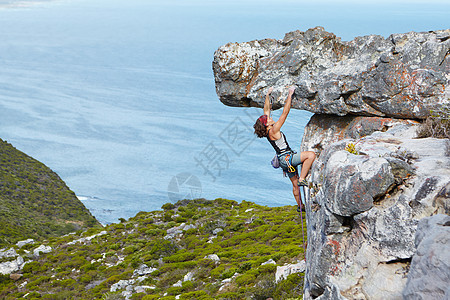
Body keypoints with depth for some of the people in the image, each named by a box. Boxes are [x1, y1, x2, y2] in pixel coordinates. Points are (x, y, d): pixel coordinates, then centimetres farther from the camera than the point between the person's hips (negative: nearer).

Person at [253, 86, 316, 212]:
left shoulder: (267, 129, 4)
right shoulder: (273, 131, -20)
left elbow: (267, 110, 15)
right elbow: (284, 113, -21)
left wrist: (268, 95, 20)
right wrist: (290, 95, -18)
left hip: (285, 159, 10)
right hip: (286, 158, -10)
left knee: (295, 184, 18)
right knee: (311, 154, -18)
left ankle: (300, 206, 28)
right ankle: (302, 179, -14)